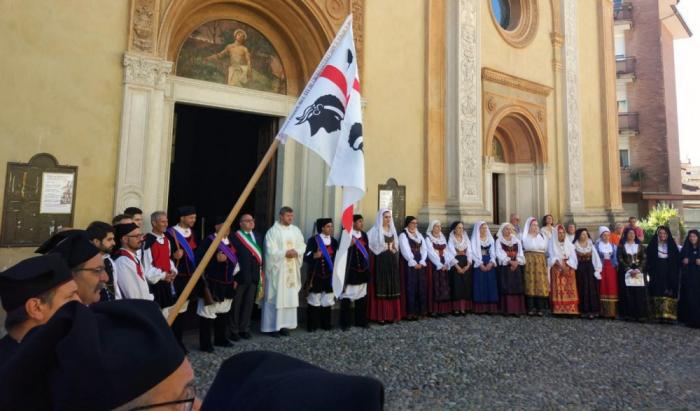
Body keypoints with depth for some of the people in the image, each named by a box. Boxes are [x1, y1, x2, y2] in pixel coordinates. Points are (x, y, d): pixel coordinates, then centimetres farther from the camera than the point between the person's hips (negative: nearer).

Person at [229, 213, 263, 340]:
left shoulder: (258, 236, 11)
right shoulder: (234, 237, -9)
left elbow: (261, 254, 12)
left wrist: (262, 273, 8)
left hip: (254, 276, 5)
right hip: (239, 276, -5)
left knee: (249, 304, 13)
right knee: (236, 305, 7)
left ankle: (245, 329, 25)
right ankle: (234, 331, 18)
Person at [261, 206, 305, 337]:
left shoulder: (296, 230, 9)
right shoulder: (273, 231, -7)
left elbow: (303, 247, 8)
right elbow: (271, 251, -14)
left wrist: (296, 252, -11)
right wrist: (285, 253, -19)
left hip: (292, 269, 6)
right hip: (277, 269, -5)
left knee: (290, 297, 7)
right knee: (275, 297, -2)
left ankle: (284, 324, 16)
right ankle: (272, 326, 6)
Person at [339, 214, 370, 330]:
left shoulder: (364, 235, 12)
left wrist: (367, 265, 16)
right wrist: (350, 245, -31)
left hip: (362, 270, 7)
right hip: (350, 270, -7)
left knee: (362, 296, 13)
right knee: (347, 296, -2)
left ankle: (361, 321, 23)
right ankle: (345, 323, 7)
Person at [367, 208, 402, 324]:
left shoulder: (392, 230, 15)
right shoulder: (375, 231, -5)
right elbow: (370, 246, -11)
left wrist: (393, 249, 9)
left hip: (392, 262, 6)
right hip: (380, 262, -6)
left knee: (393, 287, 6)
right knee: (381, 287, -5)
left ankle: (393, 314, 12)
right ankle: (381, 315, -1)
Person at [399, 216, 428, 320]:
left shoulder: (419, 235, 18)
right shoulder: (403, 235, -1)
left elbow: (424, 249, 10)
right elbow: (405, 251, -11)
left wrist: (421, 262, -5)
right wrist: (414, 263, -15)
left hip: (420, 264, 6)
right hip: (409, 264, -6)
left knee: (422, 286, 4)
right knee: (411, 287, -6)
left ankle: (421, 310, 12)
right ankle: (411, 312, -3)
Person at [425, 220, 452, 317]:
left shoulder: (443, 237, 15)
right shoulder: (428, 238, -2)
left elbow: (446, 251, 8)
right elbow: (431, 253, -11)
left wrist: (446, 263, -7)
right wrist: (440, 265, -15)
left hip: (444, 265, 5)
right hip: (433, 265, -5)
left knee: (444, 286, 2)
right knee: (434, 286, -7)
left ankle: (443, 309, 7)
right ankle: (434, 310, -4)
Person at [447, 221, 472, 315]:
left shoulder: (466, 239, 13)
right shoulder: (451, 239, -1)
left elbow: (469, 252, 7)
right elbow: (451, 254, -10)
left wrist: (468, 265, -7)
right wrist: (458, 267, -17)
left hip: (466, 265, 4)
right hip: (455, 264, -4)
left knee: (465, 285, 1)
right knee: (456, 286, -6)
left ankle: (463, 308, 5)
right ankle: (456, 308, -2)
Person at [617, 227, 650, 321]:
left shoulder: (640, 246, 11)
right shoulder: (621, 246, 5)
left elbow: (644, 259, 3)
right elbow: (620, 259, -2)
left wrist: (638, 269, -12)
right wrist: (629, 270, -14)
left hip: (639, 272, 2)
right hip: (626, 273, -2)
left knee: (640, 293, -4)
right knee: (628, 293, -6)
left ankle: (641, 314, 0)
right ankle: (629, 314, -3)